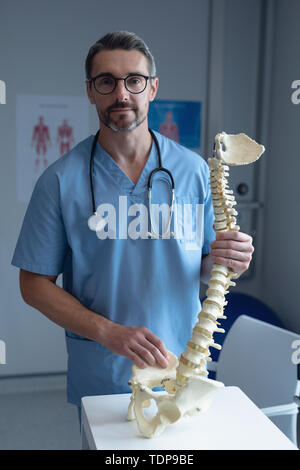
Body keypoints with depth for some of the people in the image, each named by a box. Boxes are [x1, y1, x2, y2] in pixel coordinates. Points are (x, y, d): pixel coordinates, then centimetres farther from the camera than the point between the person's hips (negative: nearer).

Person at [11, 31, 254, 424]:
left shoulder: (194, 170, -3)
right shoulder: (61, 180, -9)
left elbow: (206, 270, 4)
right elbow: (35, 285, -7)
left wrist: (226, 261, -20)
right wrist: (110, 332, -20)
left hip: (183, 374, 2)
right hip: (99, 379, -1)